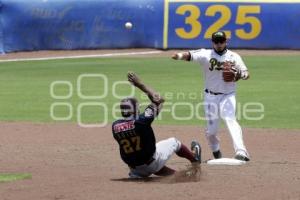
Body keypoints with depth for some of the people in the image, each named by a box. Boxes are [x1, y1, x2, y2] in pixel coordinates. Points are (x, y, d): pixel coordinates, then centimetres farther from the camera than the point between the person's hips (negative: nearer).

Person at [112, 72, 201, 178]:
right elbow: (158, 100, -16)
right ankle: (194, 158, 46)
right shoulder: (141, 121, -25)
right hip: (153, 163, -3)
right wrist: (140, 84, -14)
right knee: (173, 142, 25)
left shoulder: (115, 126, -13)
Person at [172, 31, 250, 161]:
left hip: (228, 96, -1)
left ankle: (241, 151, -35)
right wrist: (180, 55, -45)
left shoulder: (234, 57, 0)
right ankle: (216, 152, 31)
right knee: (211, 129, 2)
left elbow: (246, 74, -2)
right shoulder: (206, 55, -5)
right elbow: (191, 55, -23)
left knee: (230, 120, -23)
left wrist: (237, 75, -25)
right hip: (211, 96, 1)